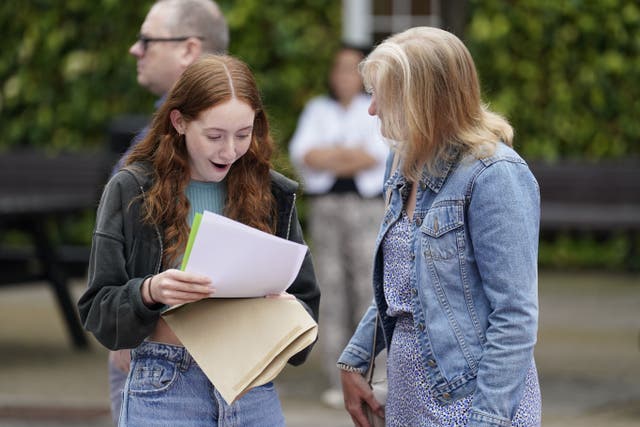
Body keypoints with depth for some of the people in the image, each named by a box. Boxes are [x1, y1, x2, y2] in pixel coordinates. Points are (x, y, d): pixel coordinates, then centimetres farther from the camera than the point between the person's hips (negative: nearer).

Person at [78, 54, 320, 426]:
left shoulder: (272, 193, 6)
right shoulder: (131, 192, -2)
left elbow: (305, 299, 11)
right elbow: (97, 309, -3)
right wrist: (149, 293, -23)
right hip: (164, 392, -2)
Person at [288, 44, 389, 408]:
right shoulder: (317, 110, 13)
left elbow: (380, 154, -11)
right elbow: (302, 154, -1)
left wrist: (329, 158, -9)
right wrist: (352, 154, -10)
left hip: (367, 207, -2)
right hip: (325, 207, 2)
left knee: (367, 293, -7)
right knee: (332, 293, -2)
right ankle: (337, 384, 0)